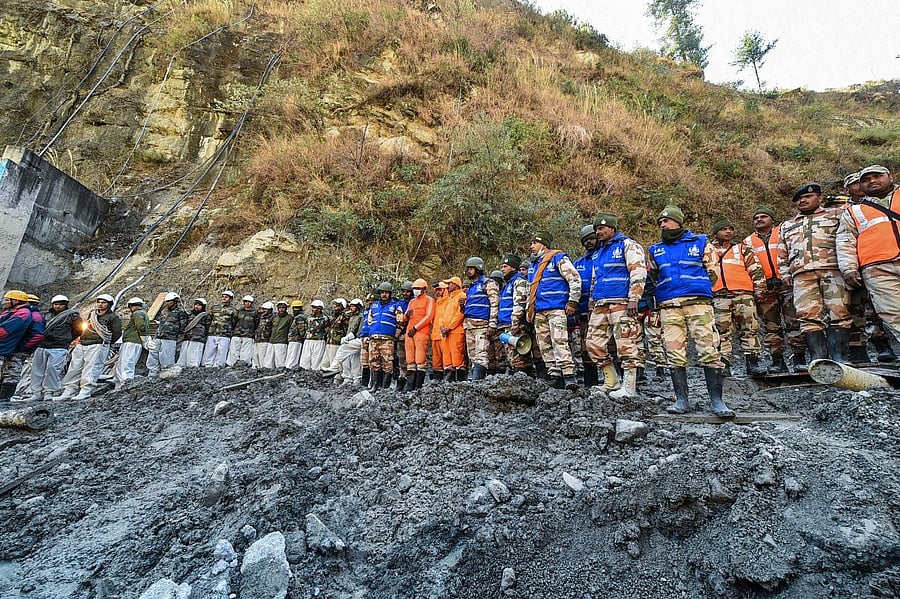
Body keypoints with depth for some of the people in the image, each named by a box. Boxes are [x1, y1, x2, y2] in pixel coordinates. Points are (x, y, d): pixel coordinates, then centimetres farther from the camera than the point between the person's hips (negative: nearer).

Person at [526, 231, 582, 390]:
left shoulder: (558, 258, -2)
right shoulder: (532, 265, 22)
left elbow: (575, 279, -8)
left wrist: (573, 302, -12)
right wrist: (529, 311, 24)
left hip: (556, 309, -8)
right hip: (539, 312, 8)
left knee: (559, 342, -17)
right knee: (544, 345, 5)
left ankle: (569, 376, -16)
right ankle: (555, 377, 9)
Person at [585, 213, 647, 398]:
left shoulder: (627, 245, 0)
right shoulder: (598, 252, 24)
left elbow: (638, 272, -10)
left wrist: (633, 299, -19)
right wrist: (591, 306, 24)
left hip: (621, 304, -8)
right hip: (600, 306, 9)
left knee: (626, 345, -8)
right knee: (594, 344, 6)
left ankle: (629, 388, -3)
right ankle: (611, 384, 16)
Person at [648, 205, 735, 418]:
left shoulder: (700, 243, 13)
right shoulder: (655, 250, 19)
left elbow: (712, 272, 14)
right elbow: (650, 277, 25)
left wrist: (696, 286, 4)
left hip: (698, 303, -2)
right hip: (669, 307, 2)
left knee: (709, 351, -7)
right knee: (675, 355, 0)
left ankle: (716, 401, -2)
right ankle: (682, 400, 6)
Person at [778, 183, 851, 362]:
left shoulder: (836, 214, 19)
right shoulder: (787, 225, 28)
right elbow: (782, 253, 26)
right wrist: (785, 273, 13)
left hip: (833, 269, -2)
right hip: (802, 275, 2)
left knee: (839, 313, -10)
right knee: (808, 315, -8)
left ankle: (839, 357, -7)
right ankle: (818, 358, -8)